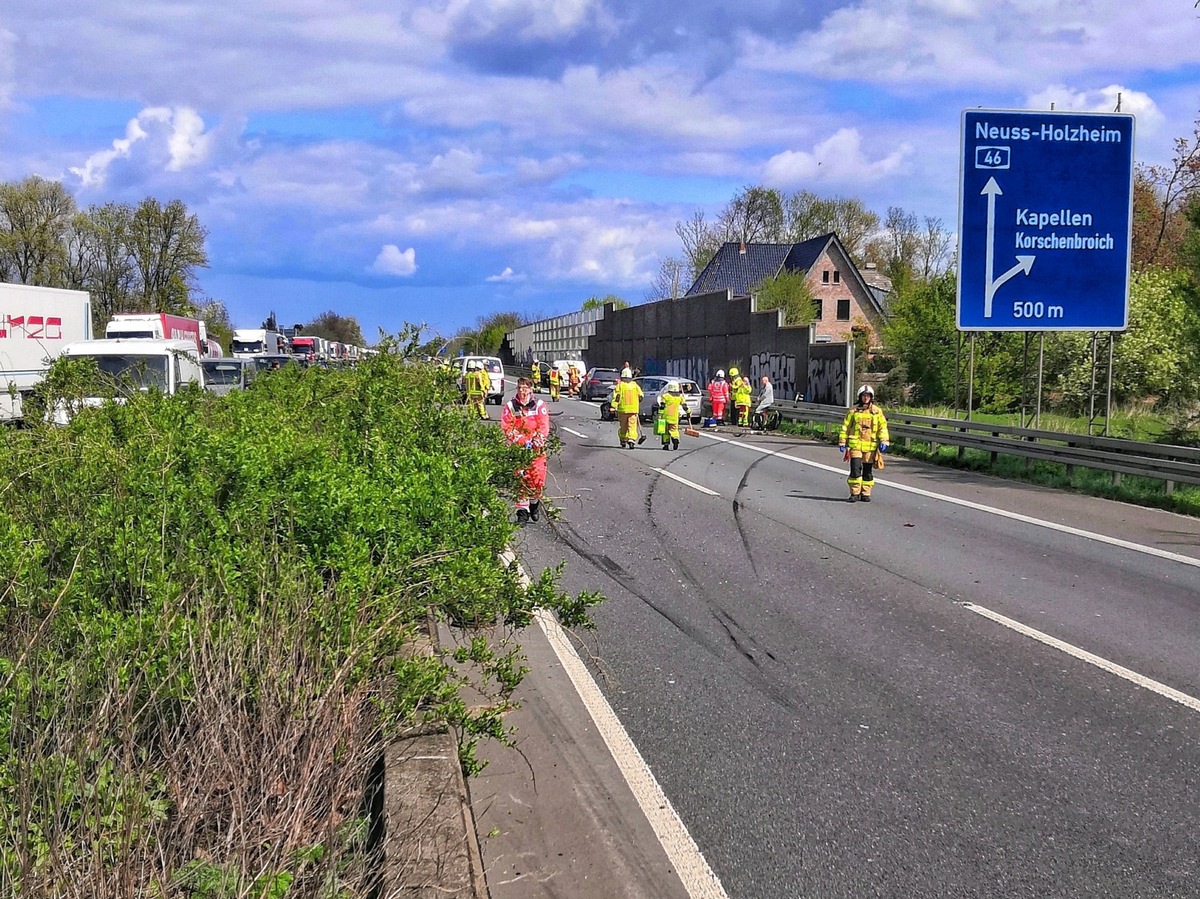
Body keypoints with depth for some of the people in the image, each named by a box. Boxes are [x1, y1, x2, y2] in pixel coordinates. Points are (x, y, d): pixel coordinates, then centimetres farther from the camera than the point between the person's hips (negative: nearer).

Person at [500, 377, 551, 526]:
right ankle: (522, 511, 0)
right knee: (521, 479, -6)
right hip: (518, 449, 0)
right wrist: (523, 441, -14)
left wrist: (534, 442, -16)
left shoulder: (539, 405, 1)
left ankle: (534, 502, 26)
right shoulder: (510, 406, 2)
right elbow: (506, 428, -5)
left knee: (538, 479, -1)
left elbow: (544, 427, -3)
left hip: (537, 449, 0)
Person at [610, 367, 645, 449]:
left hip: (622, 409, -1)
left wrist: (613, 406, -12)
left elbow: (616, 397, -10)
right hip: (633, 409, 1)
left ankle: (623, 440, 24)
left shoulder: (619, 385, -1)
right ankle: (631, 440, -18)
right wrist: (638, 402, 26)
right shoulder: (635, 385, 7)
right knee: (632, 425, -3)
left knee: (623, 426, 14)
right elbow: (640, 396, 9)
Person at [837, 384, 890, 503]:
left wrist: (883, 441, -4)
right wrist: (842, 442, 4)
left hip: (870, 446, 1)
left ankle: (865, 493, 16)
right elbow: (845, 427, 8)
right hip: (855, 445, -1)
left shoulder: (877, 411, 8)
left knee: (868, 471, 7)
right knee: (855, 469, -9)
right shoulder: (853, 411, 5)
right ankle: (855, 493, 0)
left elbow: (883, 427, 7)